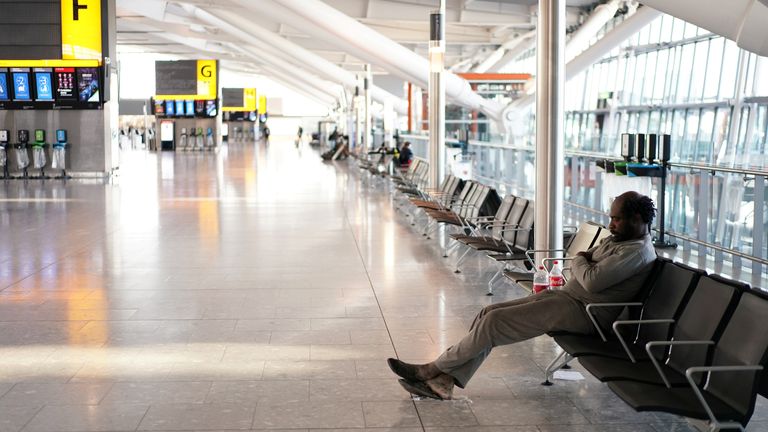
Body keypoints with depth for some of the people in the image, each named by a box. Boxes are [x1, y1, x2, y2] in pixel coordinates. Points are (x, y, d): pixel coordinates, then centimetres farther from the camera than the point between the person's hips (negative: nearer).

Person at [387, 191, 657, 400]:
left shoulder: (638, 252, -16)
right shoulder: (619, 239, 17)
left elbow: (592, 281, -26)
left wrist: (579, 261, -6)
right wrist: (584, 260, 2)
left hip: (581, 310, -11)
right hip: (567, 296, 11)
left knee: (494, 321, -17)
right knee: (488, 314, -3)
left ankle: (434, 369, -4)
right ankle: (444, 382, -8)